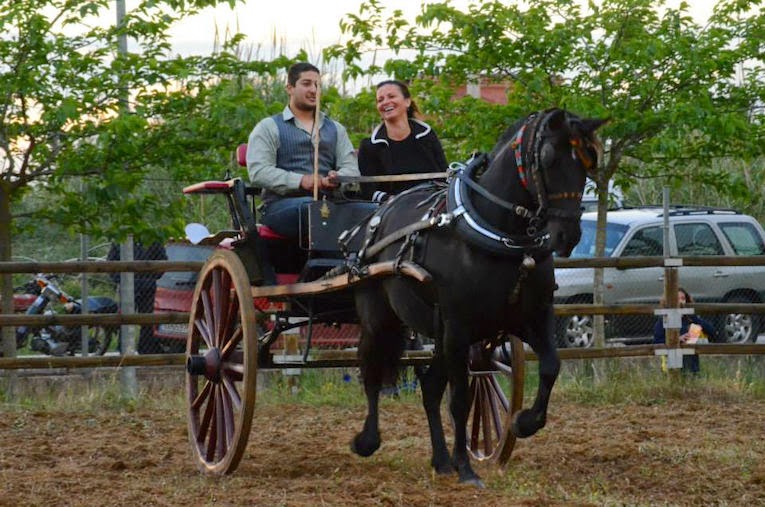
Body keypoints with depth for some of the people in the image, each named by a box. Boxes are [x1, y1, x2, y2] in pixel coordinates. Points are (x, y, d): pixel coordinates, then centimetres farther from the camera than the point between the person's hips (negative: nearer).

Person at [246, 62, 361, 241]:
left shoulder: (336, 129, 28)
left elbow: (351, 168, 16)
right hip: (281, 205, -3)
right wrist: (300, 181, -15)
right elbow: (258, 172, -1)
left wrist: (337, 179, -10)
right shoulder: (269, 127, 14)